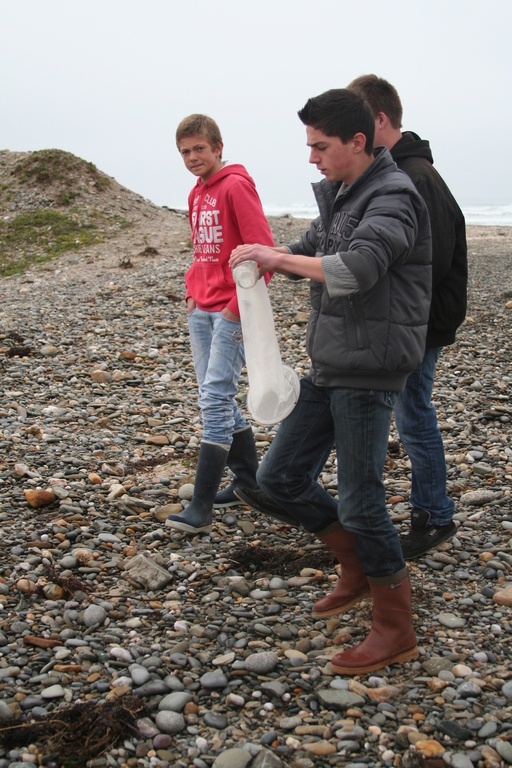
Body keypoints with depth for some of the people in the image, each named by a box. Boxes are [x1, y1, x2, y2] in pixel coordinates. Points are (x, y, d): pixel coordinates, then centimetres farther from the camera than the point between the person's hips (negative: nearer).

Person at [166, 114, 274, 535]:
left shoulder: (236, 186, -11)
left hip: (231, 312, -9)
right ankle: (248, 480, 27)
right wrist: (193, 293, 14)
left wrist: (238, 306, -17)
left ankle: (202, 508, -11)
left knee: (216, 399, -12)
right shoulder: (197, 194, 15)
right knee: (219, 399, 13)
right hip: (202, 311, 9)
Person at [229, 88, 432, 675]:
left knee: (360, 500, -3)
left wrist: (278, 257, -19)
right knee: (279, 476, 12)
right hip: (328, 367, 9)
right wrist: (272, 260, 5)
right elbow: (314, 249, 27)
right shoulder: (337, 195, 13)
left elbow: (355, 269, -31)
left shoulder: (392, 197, -15)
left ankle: (396, 631, 14)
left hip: (368, 373, -9)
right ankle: (358, 567, 31)